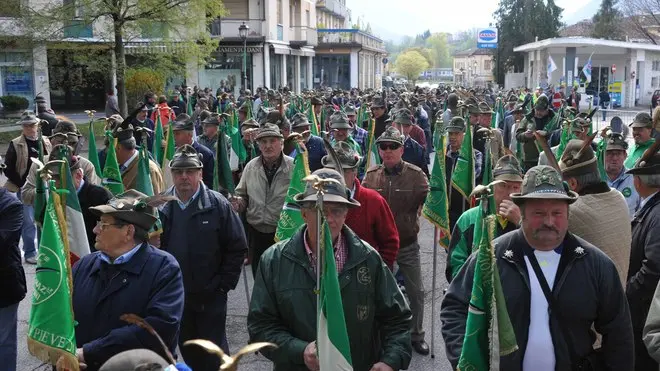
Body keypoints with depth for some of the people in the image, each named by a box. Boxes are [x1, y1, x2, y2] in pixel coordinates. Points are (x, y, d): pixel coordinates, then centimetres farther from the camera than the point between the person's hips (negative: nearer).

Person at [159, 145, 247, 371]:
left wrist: (223, 284, -9)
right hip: (175, 295, 4)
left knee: (214, 353, 5)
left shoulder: (217, 205, -9)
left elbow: (237, 248, -7)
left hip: (210, 296, -4)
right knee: (188, 350, 18)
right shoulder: (162, 207, 1)